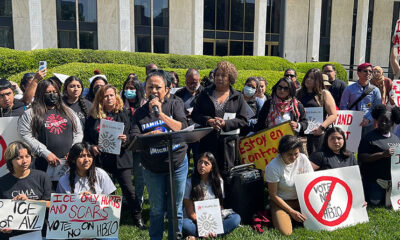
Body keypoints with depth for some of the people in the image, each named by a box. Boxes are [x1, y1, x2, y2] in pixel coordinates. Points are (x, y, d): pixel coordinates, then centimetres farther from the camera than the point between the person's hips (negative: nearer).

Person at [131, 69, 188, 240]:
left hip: (177, 163, 0)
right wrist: (150, 135, -29)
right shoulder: (140, 113, 1)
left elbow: (183, 128, -17)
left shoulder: (175, 105, -1)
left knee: (175, 208, 10)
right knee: (157, 209, 11)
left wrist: (161, 114, -24)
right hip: (152, 168, 1)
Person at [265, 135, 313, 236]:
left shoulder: (303, 159, -11)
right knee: (286, 232, -25)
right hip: (281, 201, -4)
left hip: (300, 199, 4)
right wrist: (292, 212, -16)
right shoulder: (272, 167, -21)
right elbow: (273, 195, -13)